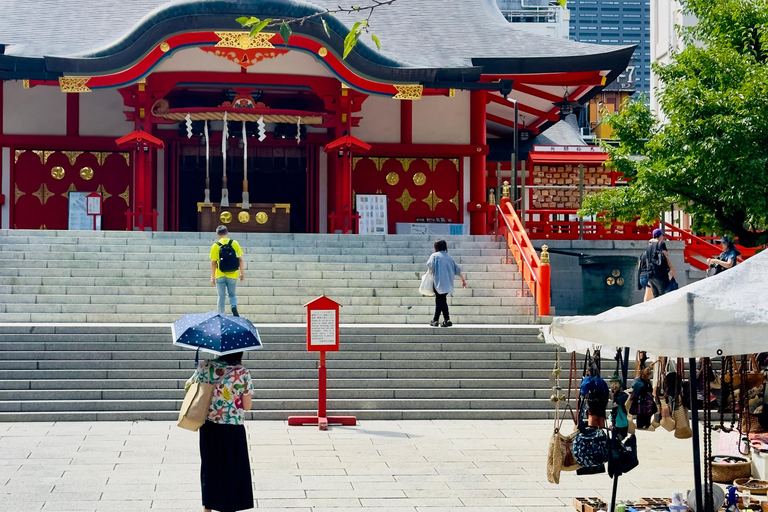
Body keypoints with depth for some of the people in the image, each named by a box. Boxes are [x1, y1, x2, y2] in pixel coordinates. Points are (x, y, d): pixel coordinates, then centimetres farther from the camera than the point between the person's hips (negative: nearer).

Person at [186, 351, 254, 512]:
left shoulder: (205, 367, -6)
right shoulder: (243, 373, -14)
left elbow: (189, 384, 13)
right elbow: (247, 406, -8)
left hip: (208, 427, 3)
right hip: (233, 430, -3)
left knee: (209, 468, 17)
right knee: (230, 470, 10)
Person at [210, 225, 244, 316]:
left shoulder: (215, 246, -5)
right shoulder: (234, 243, -2)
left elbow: (213, 263, -4)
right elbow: (240, 259, 0)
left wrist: (213, 277, 3)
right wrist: (242, 273, 9)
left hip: (220, 275, -1)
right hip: (233, 275, 1)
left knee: (221, 296, 9)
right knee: (232, 294, 14)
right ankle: (234, 306, -15)